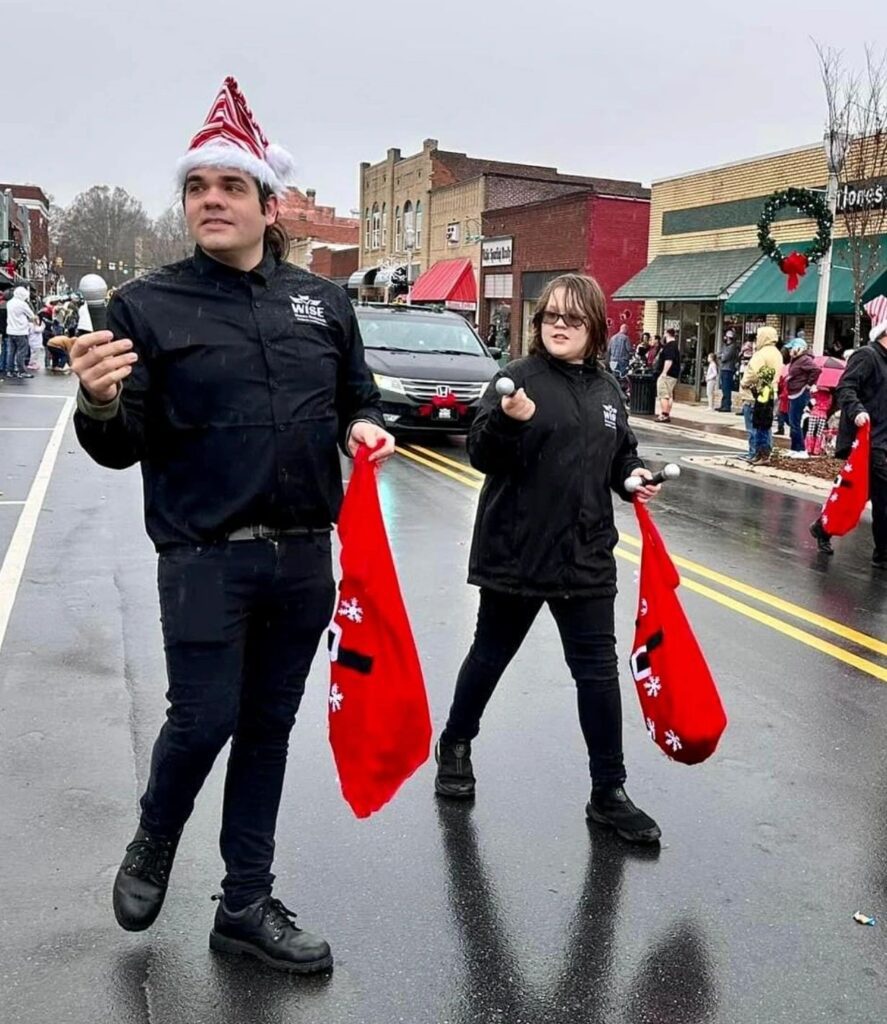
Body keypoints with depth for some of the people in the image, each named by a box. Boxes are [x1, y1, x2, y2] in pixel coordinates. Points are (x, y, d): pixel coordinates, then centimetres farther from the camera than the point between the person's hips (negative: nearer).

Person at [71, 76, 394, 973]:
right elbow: (124, 450, -5)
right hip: (204, 557, -3)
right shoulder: (146, 305, -4)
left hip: (305, 558, 4)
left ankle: (246, 905, 29)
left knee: (269, 727, 12)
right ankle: (152, 844, 36)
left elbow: (358, 394, 18)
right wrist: (101, 406, -27)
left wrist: (363, 427, -4)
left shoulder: (323, 301, 6)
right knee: (202, 721, 1)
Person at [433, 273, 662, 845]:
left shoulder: (606, 388, 8)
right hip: (516, 553, -4)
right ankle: (456, 744, 39)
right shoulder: (519, 378, -8)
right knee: (491, 656, 14)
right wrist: (507, 420, -34)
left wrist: (634, 476, 0)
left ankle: (609, 792, 18)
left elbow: (620, 453, 20)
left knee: (598, 671, 6)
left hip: (587, 556, 4)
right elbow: (482, 455, -15)